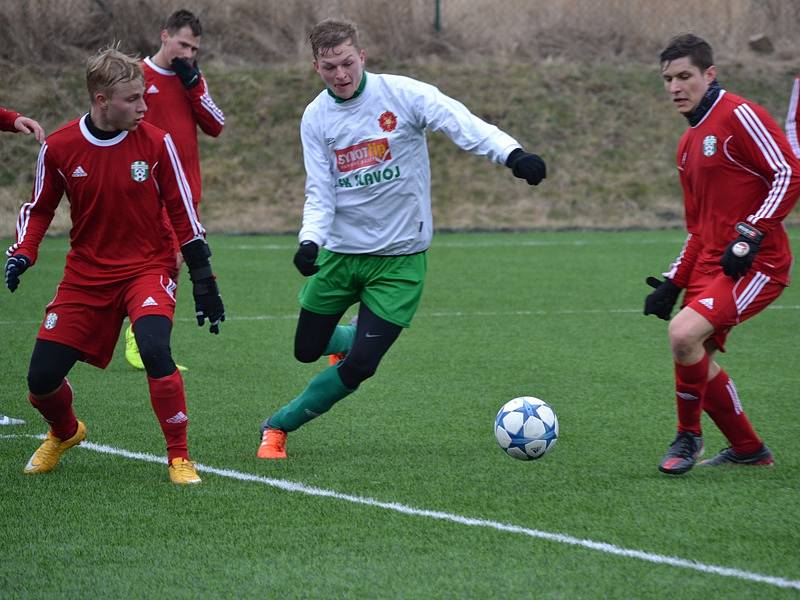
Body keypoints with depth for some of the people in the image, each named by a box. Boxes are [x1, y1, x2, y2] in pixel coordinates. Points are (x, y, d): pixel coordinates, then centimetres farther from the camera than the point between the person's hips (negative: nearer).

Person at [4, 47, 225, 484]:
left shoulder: (156, 143, -9)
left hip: (147, 268, -2)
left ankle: (179, 457, -11)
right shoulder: (59, 147, -7)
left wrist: (203, 282, -1)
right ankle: (64, 433, 36)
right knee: (42, 378, -1)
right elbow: (39, 208, 10)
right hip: (85, 277, 2)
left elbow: (183, 213, -1)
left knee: (155, 350, -30)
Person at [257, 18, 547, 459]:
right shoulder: (316, 117, -2)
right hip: (340, 253, 3)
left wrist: (512, 154, -44)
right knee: (306, 351, 10)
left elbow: (462, 125, -26)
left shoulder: (402, 94, -13)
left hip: (399, 258, -3)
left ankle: (277, 426, 13)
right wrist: (310, 241, -24)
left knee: (359, 366, -8)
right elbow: (320, 193, -4)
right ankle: (351, 338, 47)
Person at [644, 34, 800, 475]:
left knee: (684, 334, -24)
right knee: (696, 359, 9)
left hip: (757, 263, -9)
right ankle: (749, 450, 26)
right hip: (711, 264, 9)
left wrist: (751, 234, -22)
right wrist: (673, 283, 15)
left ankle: (688, 437, -3)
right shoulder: (688, 145, 18)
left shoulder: (739, 115, -9)